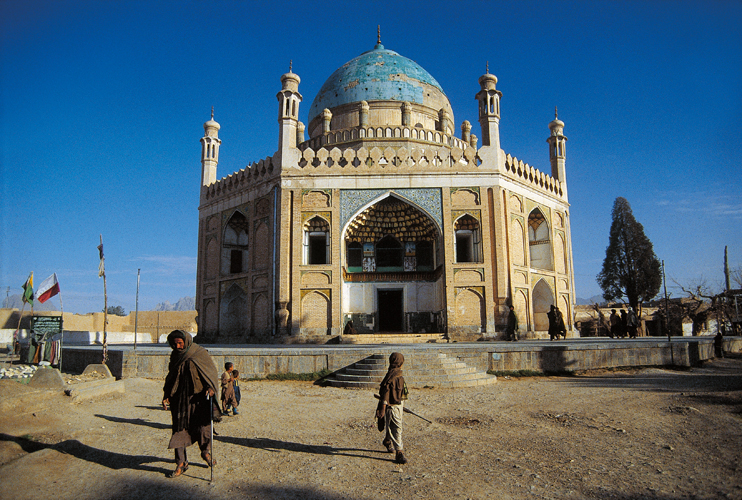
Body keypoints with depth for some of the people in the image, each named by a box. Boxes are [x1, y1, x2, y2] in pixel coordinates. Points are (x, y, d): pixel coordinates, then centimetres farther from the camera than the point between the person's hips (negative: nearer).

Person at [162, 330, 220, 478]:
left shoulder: (200, 353, -4)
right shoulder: (174, 356, 9)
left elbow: (211, 370, -3)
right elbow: (170, 377, 17)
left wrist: (210, 387, -18)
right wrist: (166, 395, 7)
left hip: (199, 396, -3)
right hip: (180, 398, 3)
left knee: (203, 426, -1)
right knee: (179, 428, 0)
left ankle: (205, 451, 26)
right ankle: (181, 463, 9)